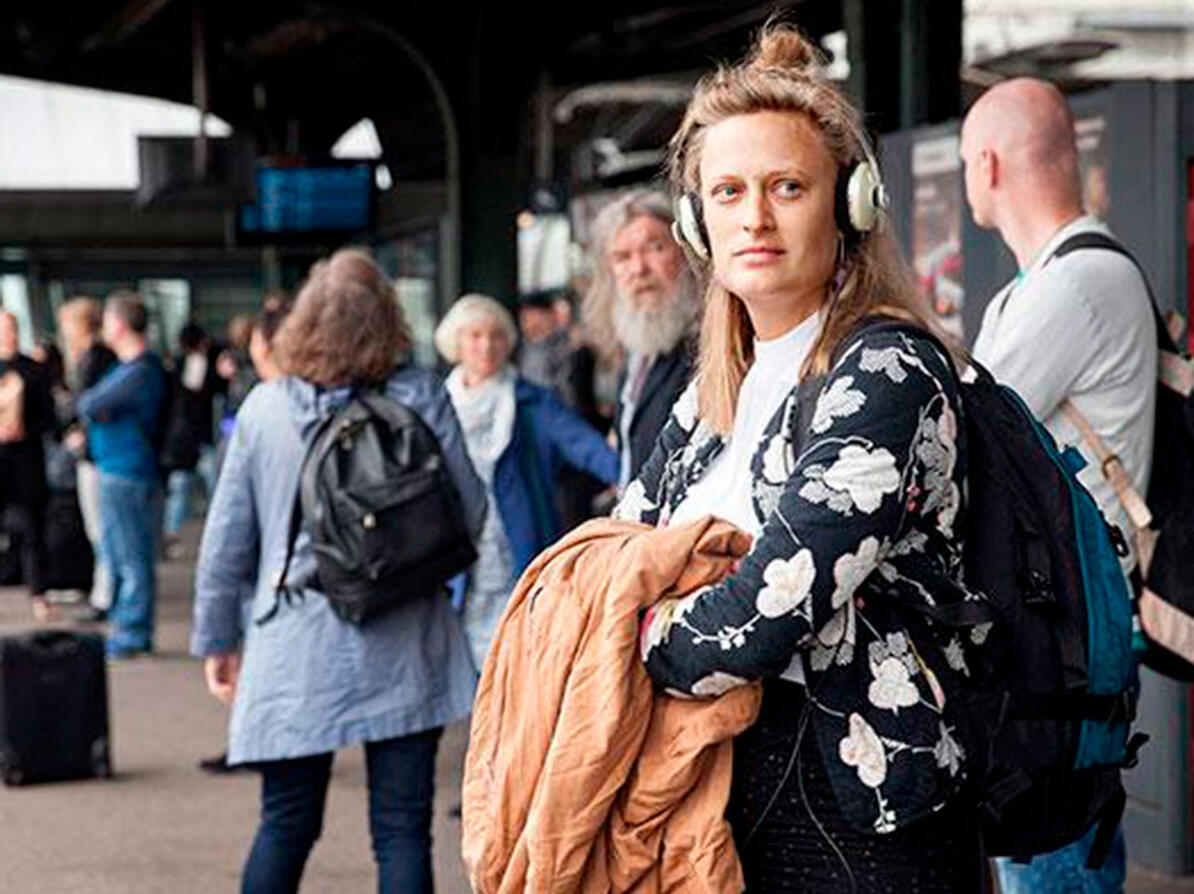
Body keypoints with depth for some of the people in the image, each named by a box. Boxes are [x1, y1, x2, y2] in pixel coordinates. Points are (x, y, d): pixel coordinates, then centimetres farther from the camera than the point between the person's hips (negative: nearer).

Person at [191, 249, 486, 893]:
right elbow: (469, 515, -1)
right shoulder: (421, 397, -5)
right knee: (402, 830, 3)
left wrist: (217, 638, 14)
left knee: (285, 827, 12)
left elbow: (227, 537, 3)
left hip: (295, 651, 1)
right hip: (403, 648, -1)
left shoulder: (264, 407, -1)